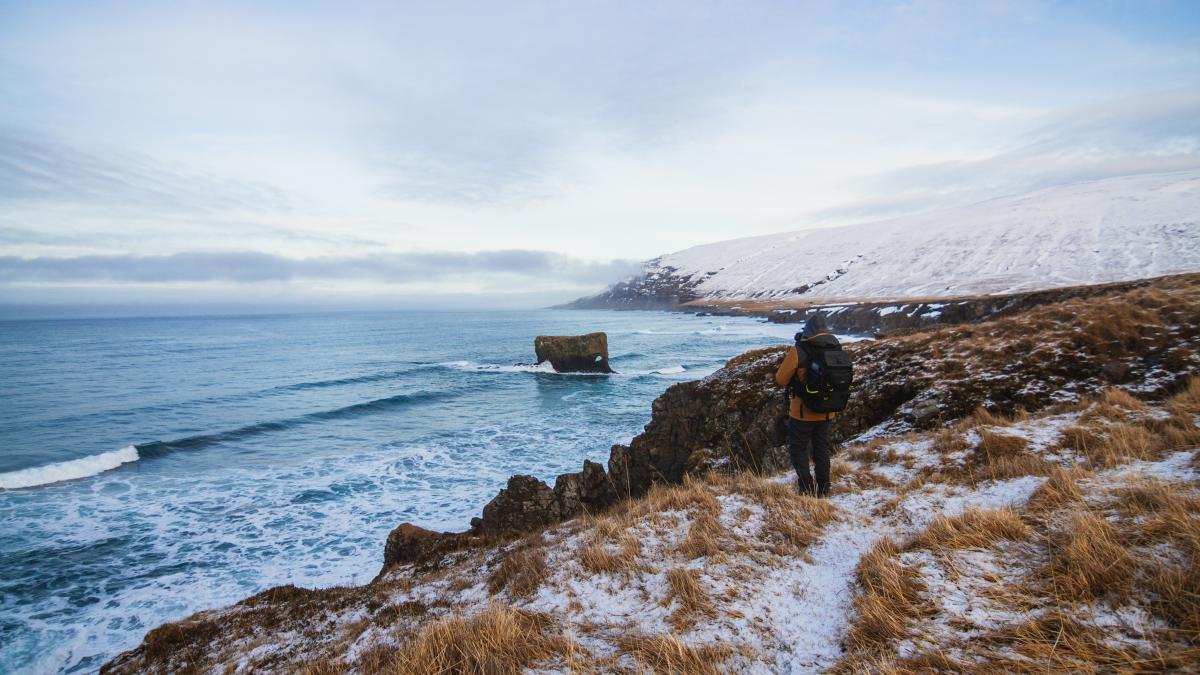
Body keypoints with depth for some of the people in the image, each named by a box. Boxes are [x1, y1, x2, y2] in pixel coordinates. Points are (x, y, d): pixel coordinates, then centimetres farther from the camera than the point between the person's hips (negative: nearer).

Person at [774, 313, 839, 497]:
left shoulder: (798, 351, -19)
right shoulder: (836, 350, -4)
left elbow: (781, 380, -10)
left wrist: (789, 357, 2)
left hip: (803, 412, -5)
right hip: (826, 412, 5)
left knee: (798, 448, 10)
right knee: (821, 448, 19)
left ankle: (806, 488, 8)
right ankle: (823, 489, 26)